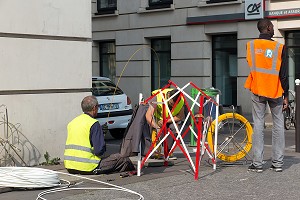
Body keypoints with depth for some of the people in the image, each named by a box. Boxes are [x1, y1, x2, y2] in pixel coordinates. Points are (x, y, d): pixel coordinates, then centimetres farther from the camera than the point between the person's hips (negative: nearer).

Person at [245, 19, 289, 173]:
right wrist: (285, 95, 1)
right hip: (275, 91, -1)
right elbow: (284, 74, -5)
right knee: (278, 125, 7)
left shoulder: (250, 45, 0)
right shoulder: (279, 47, -7)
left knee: (258, 125, 3)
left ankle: (257, 163, 1)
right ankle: (277, 163, 9)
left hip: (257, 91, 2)